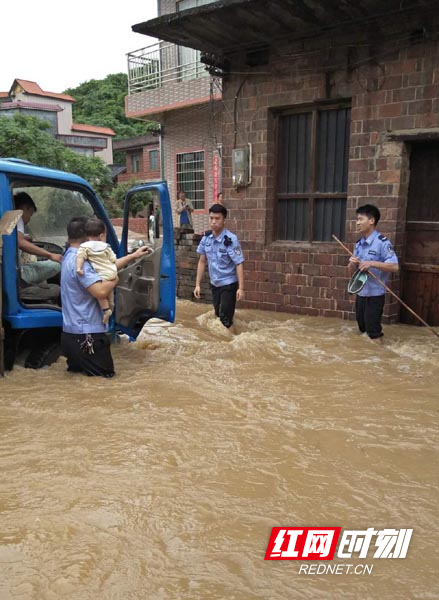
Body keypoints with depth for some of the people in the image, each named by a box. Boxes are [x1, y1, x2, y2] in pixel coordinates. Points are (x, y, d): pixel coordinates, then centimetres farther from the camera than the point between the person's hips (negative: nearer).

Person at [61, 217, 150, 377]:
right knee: (106, 372, 4)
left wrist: (133, 255, 18)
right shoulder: (79, 261, -22)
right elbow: (101, 291, -31)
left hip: (72, 330, 10)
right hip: (85, 333, -10)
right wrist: (115, 280, -11)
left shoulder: (70, 256, 11)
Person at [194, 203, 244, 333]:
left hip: (228, 284, -6)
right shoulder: (206, 238, -3)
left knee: (226, 319, -8)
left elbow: (239, 264, -19)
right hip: (214, 284, 6)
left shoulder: (231, 239, -20)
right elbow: (202, 261, 6)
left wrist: (241, 288, -23)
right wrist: (197, 284, 5)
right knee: (218, 316, 17)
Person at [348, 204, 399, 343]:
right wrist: (352, 264, -9)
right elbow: (352, 270, 13)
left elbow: (395, 267, -20)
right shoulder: (359, 243, 8)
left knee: (374, 333, -1)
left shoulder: (382, 242, -14)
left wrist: (372, 263, -28)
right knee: (363, 330, 17)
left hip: (375, 294, -7)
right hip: (360, 293, 7)